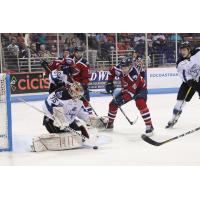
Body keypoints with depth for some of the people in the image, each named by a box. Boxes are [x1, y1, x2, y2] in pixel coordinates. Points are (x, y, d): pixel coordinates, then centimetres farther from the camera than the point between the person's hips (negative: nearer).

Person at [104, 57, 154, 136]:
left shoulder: (134, 75, -39)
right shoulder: (119, 69, -21)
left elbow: (131, 91, -40)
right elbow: (112, 71, 4)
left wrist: (123, 99, -49)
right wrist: (109, 82, -1)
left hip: (139, 88, -7)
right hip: (126, 88, 7)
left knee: (140, 103, -34)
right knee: (113, 103, 4)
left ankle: (149, 126, -30)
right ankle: (110, 123, 27)